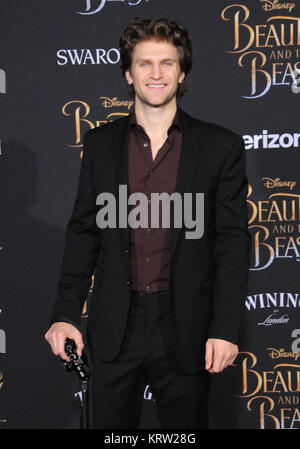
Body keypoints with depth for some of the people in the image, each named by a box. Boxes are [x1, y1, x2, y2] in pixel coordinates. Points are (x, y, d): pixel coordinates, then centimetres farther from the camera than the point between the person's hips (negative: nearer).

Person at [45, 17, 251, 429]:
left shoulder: (220, 147, 0)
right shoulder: (100, 144, 6)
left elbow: (233, 242, -2)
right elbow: (84, 231, 8)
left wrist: (225, 329, -9)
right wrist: (65, 313, 0)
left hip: (185, 329, -1)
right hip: (114, 329, 2)